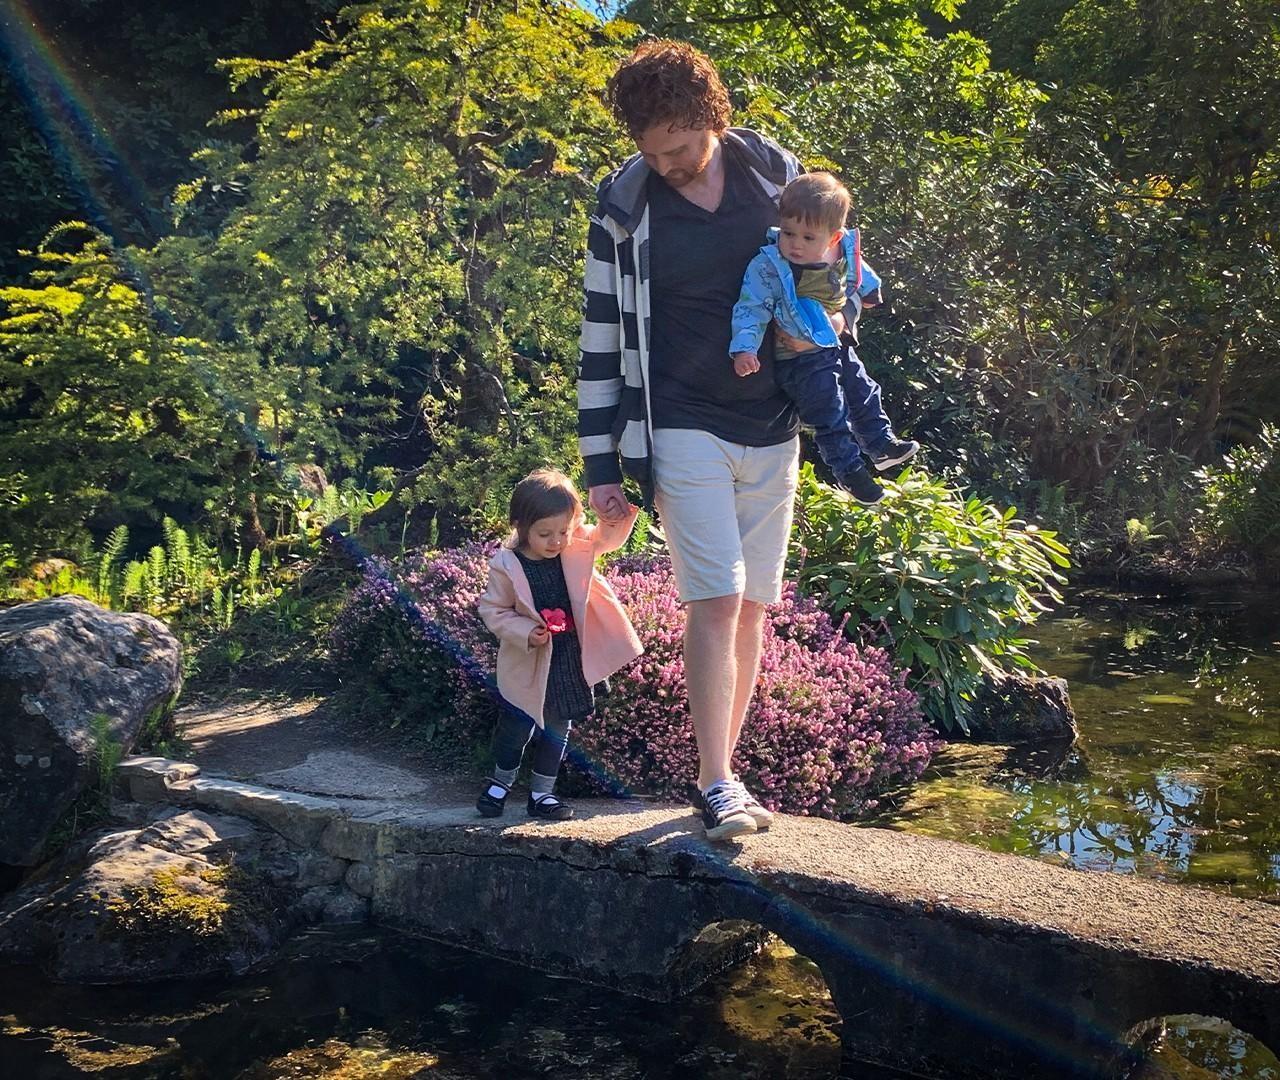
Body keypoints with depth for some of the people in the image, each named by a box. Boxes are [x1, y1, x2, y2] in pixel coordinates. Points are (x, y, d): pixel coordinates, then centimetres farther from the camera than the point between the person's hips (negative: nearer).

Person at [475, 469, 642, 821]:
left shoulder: (577, 547, -9)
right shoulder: (507, 565, -17)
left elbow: (607, 536, -2)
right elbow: (493, 610, -10)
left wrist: (622, 515, -25)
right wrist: (525, 632, -23)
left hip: (571, 663, 4)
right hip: (528, 666, -4)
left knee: (557, 731, 15)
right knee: (516, 728, 11)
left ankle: (542, 792, 31)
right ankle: (500, 782, 37)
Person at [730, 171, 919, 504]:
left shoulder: (843, 254, -7)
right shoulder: (767, 267, -24)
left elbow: (860, 278, 16)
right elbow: (751, 308, -24)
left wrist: (871, 290, 35)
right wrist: (744, 348, -34)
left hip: (837, 351, 7)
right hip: (799, 362, -7)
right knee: (830, 412, -3)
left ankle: (881, 446, 45)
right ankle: (848, 468, 17)